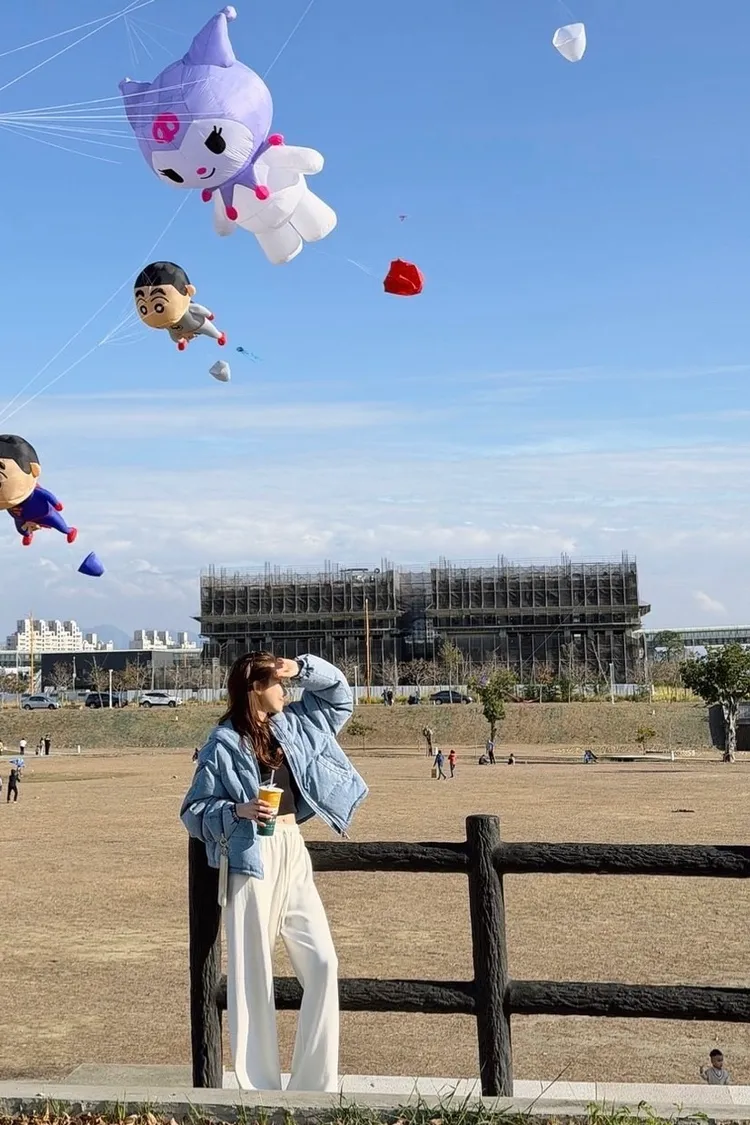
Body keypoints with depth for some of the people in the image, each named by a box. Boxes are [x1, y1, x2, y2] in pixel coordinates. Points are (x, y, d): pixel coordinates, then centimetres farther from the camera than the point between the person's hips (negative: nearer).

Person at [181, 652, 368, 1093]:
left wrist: (303, 667, 5)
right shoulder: (224, 743, -6)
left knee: (322, 963, 2)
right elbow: (194, 810, -3)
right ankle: (258, 1088, 9)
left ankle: (317, 1083, 12)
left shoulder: (293, 724, 12)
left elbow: (339, 693, 22)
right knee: (253, 974, -2)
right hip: (251, 858, -6)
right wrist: (239, 810, -20)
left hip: (293, 852, 6)